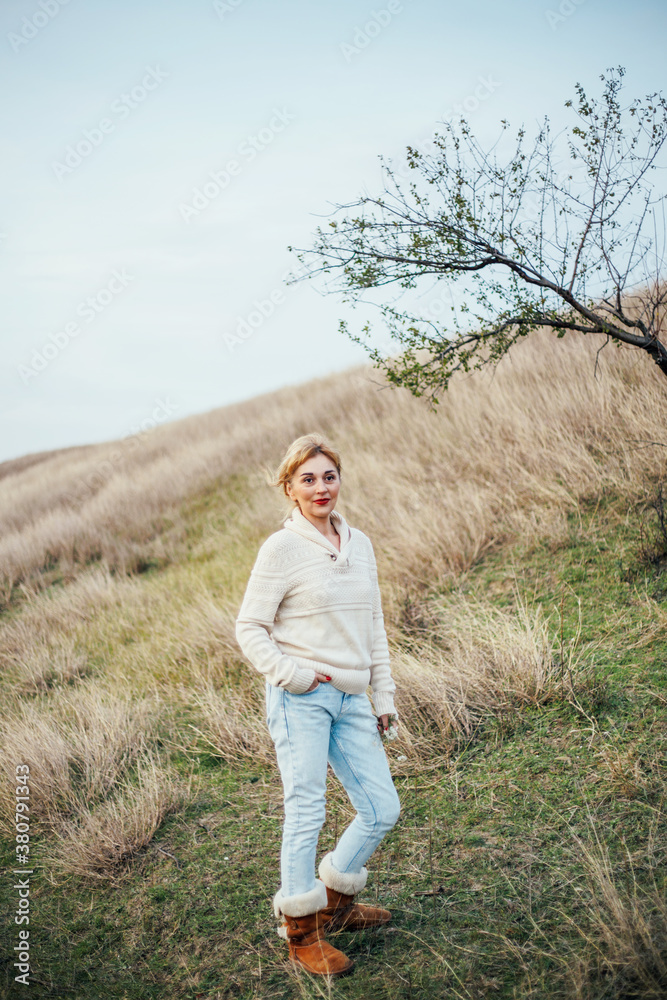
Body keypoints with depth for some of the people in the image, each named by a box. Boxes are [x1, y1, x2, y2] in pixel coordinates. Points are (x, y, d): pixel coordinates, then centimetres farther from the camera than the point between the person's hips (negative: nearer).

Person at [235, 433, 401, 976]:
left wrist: (384, 694, 14)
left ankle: (335, 901, 32)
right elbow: (250, 628, -5)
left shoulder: (361, 544, 10)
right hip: (301, 700, -6)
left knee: (383, 809, 9)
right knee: (306, 813, -2)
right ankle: (300, 933, 18)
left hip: (351, 699, 6)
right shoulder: (281, 548, -8)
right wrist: (292, 674, -16)